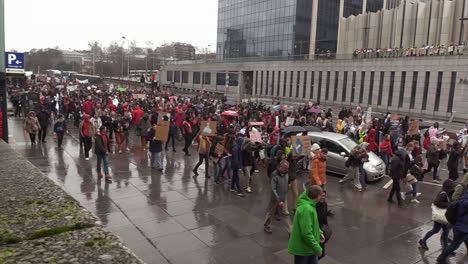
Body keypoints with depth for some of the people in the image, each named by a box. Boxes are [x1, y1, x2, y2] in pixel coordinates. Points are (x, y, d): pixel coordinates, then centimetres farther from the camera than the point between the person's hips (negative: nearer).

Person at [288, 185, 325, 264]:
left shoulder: (310, 205, 0)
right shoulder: (306, 209, -30)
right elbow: (306, 233, -30)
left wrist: (319, 232, 5)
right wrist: (317, 248, -22)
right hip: (302, 248, -9)